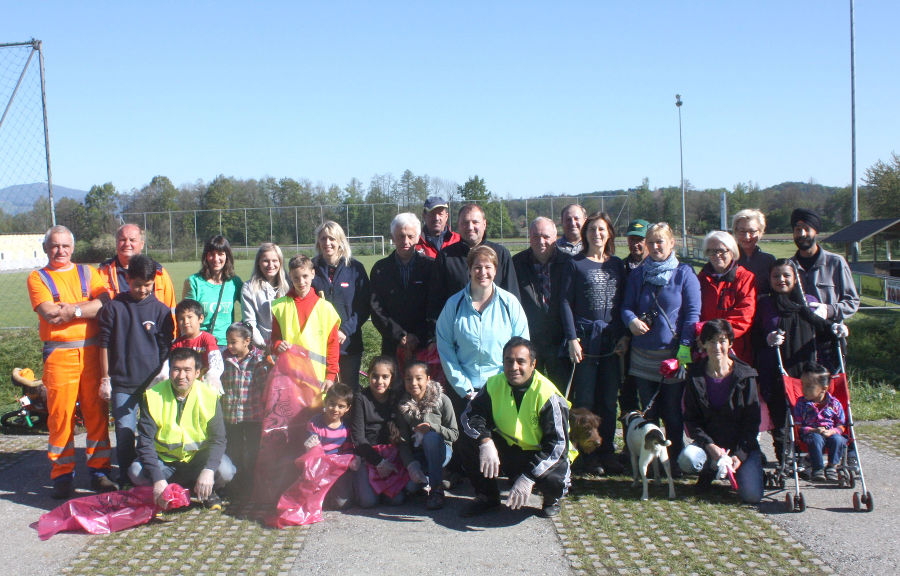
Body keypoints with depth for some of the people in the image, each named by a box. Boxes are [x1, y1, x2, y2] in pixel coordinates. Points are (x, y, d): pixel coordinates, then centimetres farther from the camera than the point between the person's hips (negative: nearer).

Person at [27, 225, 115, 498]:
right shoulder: (38, 278, 7)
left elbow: (106, 302, -3)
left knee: (97, 412, 3)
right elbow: (50, 313, -9)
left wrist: (73, 309, -12)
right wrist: (89, 307, -5)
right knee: (61, 414, -2)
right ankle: (62, 476, 9)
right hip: (59, 355, -2)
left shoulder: (87, 273, 14)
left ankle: (99, 470, 12)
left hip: (92, 350, 2)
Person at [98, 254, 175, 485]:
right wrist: (105, 378, 4)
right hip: (122, 384, 0)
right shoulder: (114, 307, 2)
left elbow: (166, 349, 6)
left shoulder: (161, 310, 3)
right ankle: (125, 481, 12)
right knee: (125, 433, 0)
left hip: (153, 382, 1)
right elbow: (104, 344, 5)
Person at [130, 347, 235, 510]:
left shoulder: (209, 396, -10)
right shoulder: (152, 396, -11)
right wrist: (158, 479, -32)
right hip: (164, 462, 0)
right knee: (136, 471, -29)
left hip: (198, 459, 0)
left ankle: (205, 492, 5)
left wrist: (208, 470, -33)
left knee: (224, 471, -29)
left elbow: (218, 439, -13)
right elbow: (145, 442, -16)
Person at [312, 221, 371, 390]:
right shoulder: (311, 268, 4)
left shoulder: (355, 268, 2)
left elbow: (364, 306, 0)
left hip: (348, 343, 0)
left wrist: (346, 330, -11)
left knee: (350, 390, 7)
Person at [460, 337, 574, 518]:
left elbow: (557, 443, -24)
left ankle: (551, 499, 5)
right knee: (470, 443, -19)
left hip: (544, 455, -4)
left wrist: (528, 478, -34)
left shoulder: (547, 394, -21)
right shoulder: (494, 384, -7)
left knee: (552, 479, -36)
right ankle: (487, 496, 4)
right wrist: (485, 442, -30)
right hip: (509, 449, 4)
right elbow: (471, 415, -7)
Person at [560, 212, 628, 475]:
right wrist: (572, 338, -10)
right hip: (585, 339, -3)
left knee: (609, 400, 7)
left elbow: (624, 303, 12)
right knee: (585, 400, -1)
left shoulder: (617, 265, 12)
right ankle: (587, 453, 9)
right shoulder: (575, 265, 2)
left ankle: (607, 451, 15)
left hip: (612, 341, 3)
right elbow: (566, 303, -2)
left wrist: (624, 336, 1)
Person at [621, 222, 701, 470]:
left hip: (672, 354, -3)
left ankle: (674, 460, 16)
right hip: (643, 354, 3)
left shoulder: (684, 274, 0)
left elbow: (693, 313, -4)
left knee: (672, 412, 4)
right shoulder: (638, 275, 12)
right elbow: (626, 307, 13)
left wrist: (684, 349, -13)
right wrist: (632, 321, -12)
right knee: (648, 412, 9)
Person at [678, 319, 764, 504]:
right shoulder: (696, 376, -3)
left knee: (752, 496, -17)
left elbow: (752, 421, -6)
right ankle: (711, 470, 5)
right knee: (687, 460, -32)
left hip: (742, 443, -1)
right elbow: (690, 418, -2)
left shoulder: (745, 375, -7)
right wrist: (709, 445, -17)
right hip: (709, 442, 1)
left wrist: (740, 455, -15)